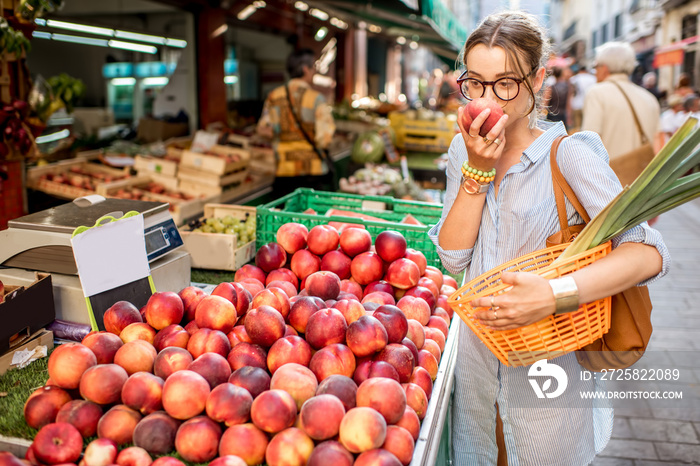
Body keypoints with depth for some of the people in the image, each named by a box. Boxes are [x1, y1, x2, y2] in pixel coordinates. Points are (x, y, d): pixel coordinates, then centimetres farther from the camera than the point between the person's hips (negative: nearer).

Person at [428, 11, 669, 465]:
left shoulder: (569, 154, -16)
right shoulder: (465, 148, -1)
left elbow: (648, 252, -26)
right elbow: (453, 257, -8)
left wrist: (556, 294, -40)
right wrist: (478, 170, -18)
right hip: (478, 355, 4)